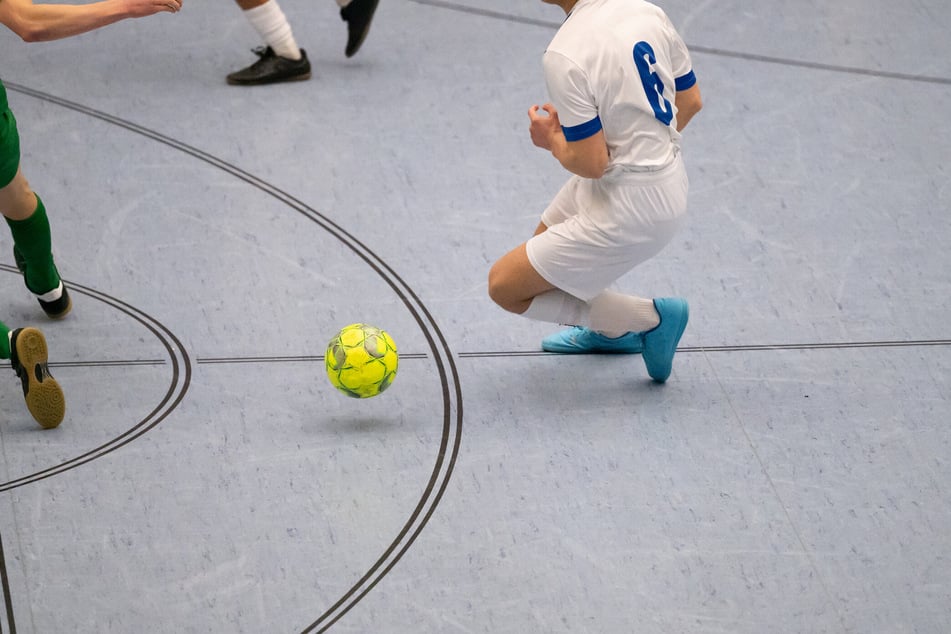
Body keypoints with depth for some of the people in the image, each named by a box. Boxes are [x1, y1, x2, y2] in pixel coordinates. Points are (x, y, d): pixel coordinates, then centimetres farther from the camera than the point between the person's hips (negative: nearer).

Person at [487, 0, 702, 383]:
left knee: (504, 286, 4)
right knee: (546, 239, 32)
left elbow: (590, 163, -25)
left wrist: (552, 139, -3)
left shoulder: (564, 55, -27)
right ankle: (610, 329, 52)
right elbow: (690, 101, 7)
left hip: (630, 211, -9)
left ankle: (650, 319, 6)